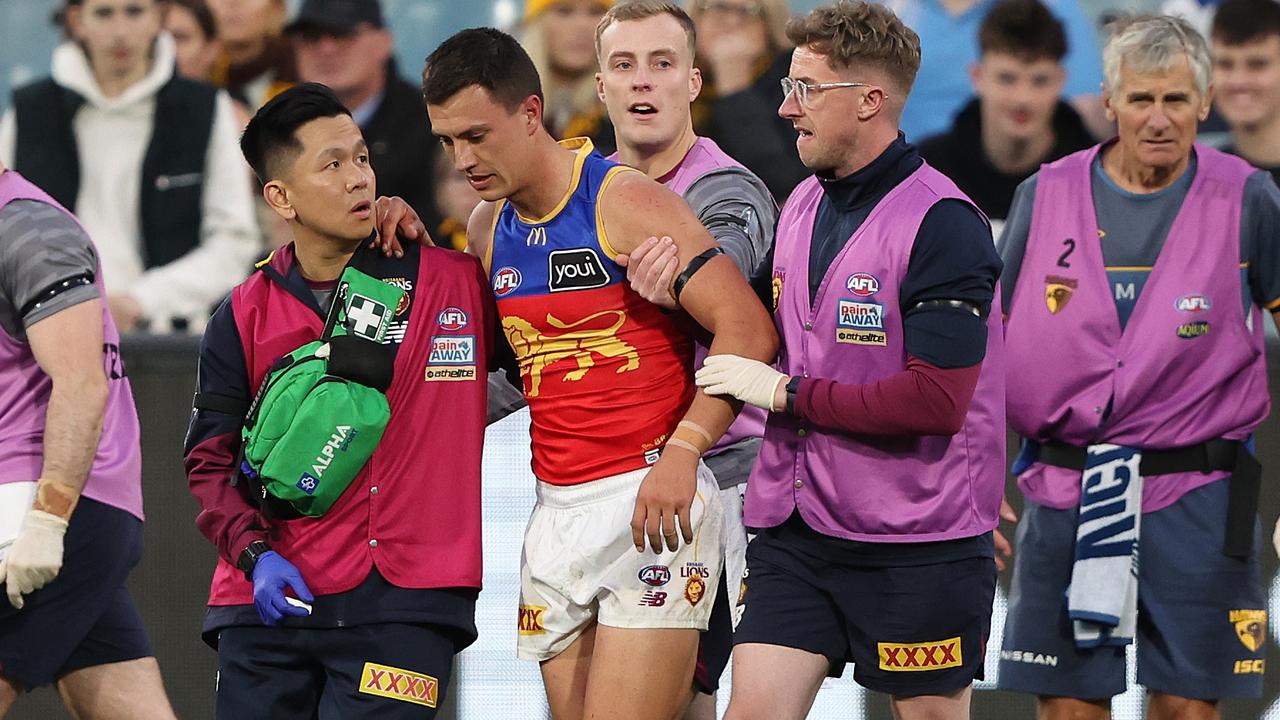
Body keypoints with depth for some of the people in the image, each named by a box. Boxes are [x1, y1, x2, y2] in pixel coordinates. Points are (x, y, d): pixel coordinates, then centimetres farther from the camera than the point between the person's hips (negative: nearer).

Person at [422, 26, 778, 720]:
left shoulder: (625, 203, -9)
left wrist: (682, 450, -23)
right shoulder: (488, 227, 13)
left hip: (649, 503, -7)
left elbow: (748, 331, -15)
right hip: (554, 514, 7)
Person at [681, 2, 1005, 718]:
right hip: (799, 526, 7)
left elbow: (938, 400, -23)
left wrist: (786, 393, -16)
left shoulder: (942, 222, -15)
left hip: (920, 544, -7)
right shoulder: (801, 207, 11)